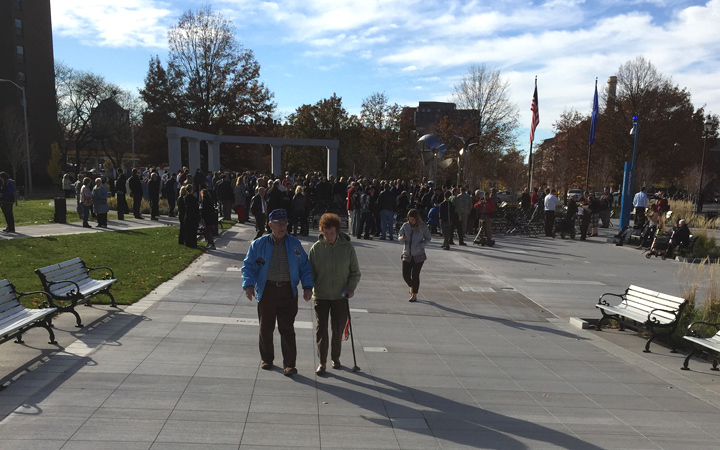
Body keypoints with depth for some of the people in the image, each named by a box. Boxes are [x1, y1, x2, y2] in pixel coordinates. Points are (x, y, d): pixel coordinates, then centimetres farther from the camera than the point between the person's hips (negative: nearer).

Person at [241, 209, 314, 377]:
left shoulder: (295, 244, 8)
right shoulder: (258, 244, 4)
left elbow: (305, 266, 9)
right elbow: (248, 265, 1)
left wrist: (307, 286, -4)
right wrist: (249, 285, -16)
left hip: (288, 292, 0)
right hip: (266, 291, 1)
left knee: (287, 329, -3)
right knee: (266, 328, 9)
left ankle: (289, 364, 2)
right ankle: (267, 359, 29)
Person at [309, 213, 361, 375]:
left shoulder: (347, 247, -5)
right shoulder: (316, 248, -4)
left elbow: (355, 272, 3)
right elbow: (310, 271, 3)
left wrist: (351, 288, -11)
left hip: (340, 296, 0)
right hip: (320, 296, 0)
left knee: (338, 330, 12)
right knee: (321, 330, 2)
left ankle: (335, 358, 32)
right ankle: (322, 362, 15)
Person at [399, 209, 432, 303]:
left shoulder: (423, 226, -7)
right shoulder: (405, 225, -2)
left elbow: (428, 238, 3)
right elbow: (399, 234, 10)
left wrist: (421, 245, -12)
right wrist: (401, 238, -14)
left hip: (418, 255, -3)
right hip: (407, 255, 3)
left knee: (415, 275, 0)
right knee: (405, 275, -1)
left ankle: (414, 295, 15)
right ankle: (412, 286, 33)